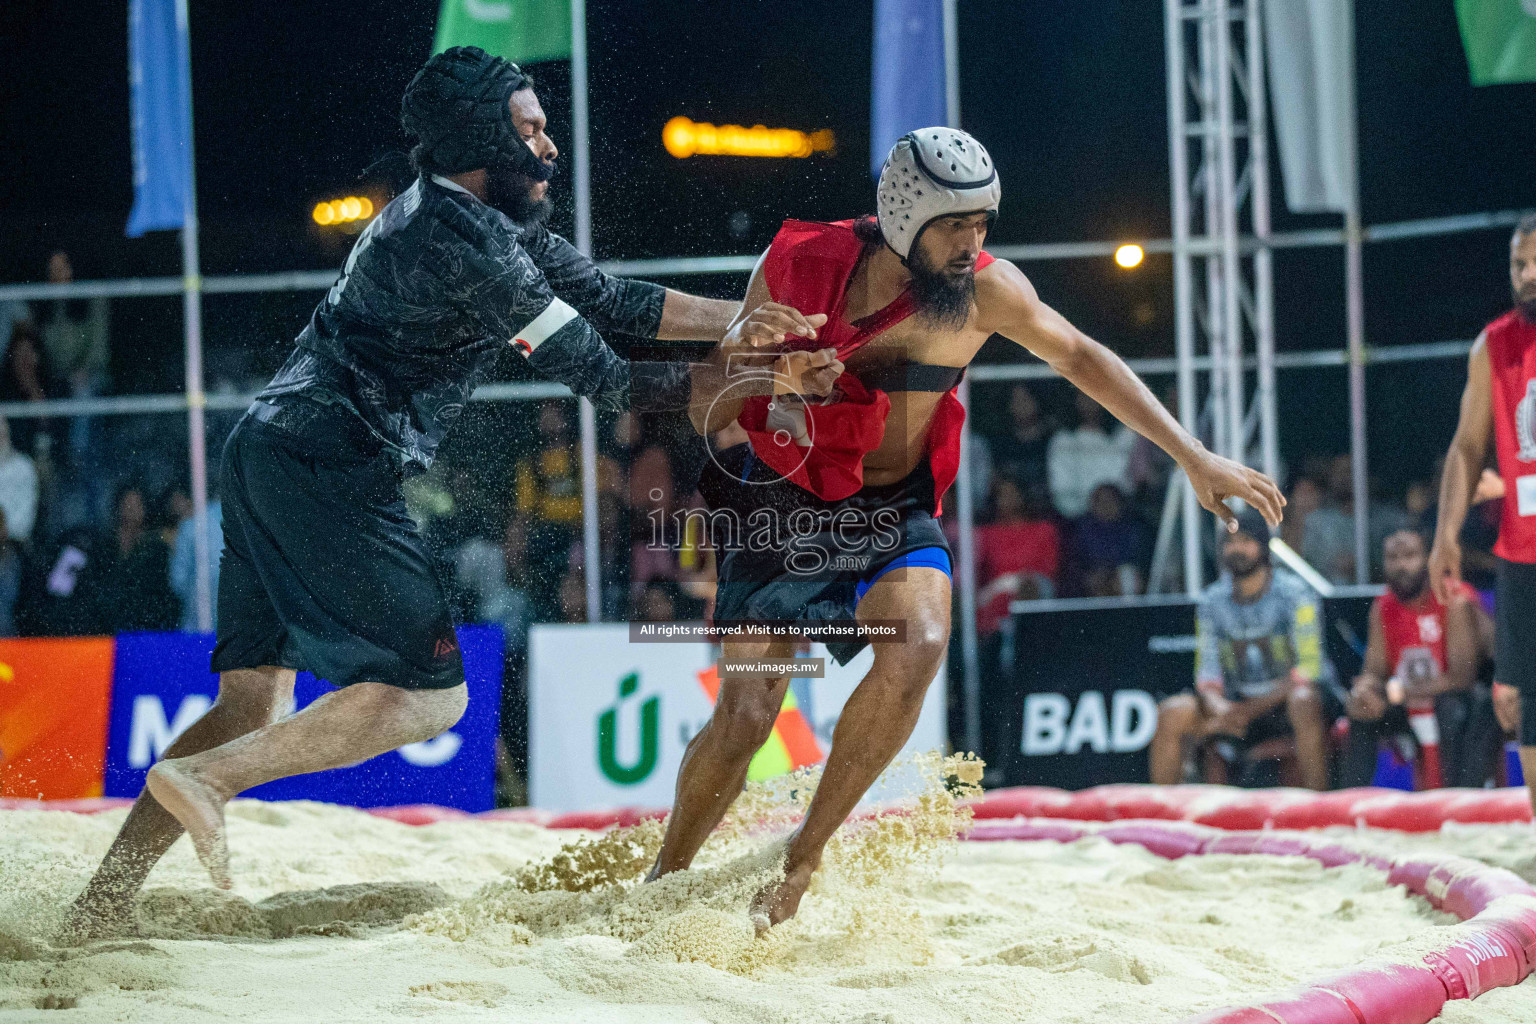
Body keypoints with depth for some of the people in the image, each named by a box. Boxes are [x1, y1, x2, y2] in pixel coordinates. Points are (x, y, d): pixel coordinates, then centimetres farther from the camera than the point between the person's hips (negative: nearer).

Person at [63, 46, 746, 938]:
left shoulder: (495, 225, 19)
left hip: (269, 454, 11)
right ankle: (206, 779, -14)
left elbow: (616, 300, 21)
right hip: (329, 470, -11)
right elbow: (592, 370, -11)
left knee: (256, 701, 11)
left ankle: (98, 908, 6)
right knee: (430, 693, -7)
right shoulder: (462, 239, -13)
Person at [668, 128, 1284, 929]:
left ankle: (802, 857, -14)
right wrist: (741, 350, -31)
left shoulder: (988, 292, -15)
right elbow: (704, 418, -8)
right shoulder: (800, 264, -16)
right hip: (779, 502, -1)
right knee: (743, 717, -10)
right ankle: (662, 880, 18)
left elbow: (1080, 358, 2)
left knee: (919, 644, -29)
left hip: (893, 511, 1)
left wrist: (1195, 458, -1)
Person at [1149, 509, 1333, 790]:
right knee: (1171, 713, -18)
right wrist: (1219, 710, -22)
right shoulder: (1212, 601, 5)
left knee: (1303, 703, -39)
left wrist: (1251, 710, -23)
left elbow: (1308, 671, -15)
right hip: (1236, 705, 4)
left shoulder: (1294, 594, -9)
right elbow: (1207, 674, 2)